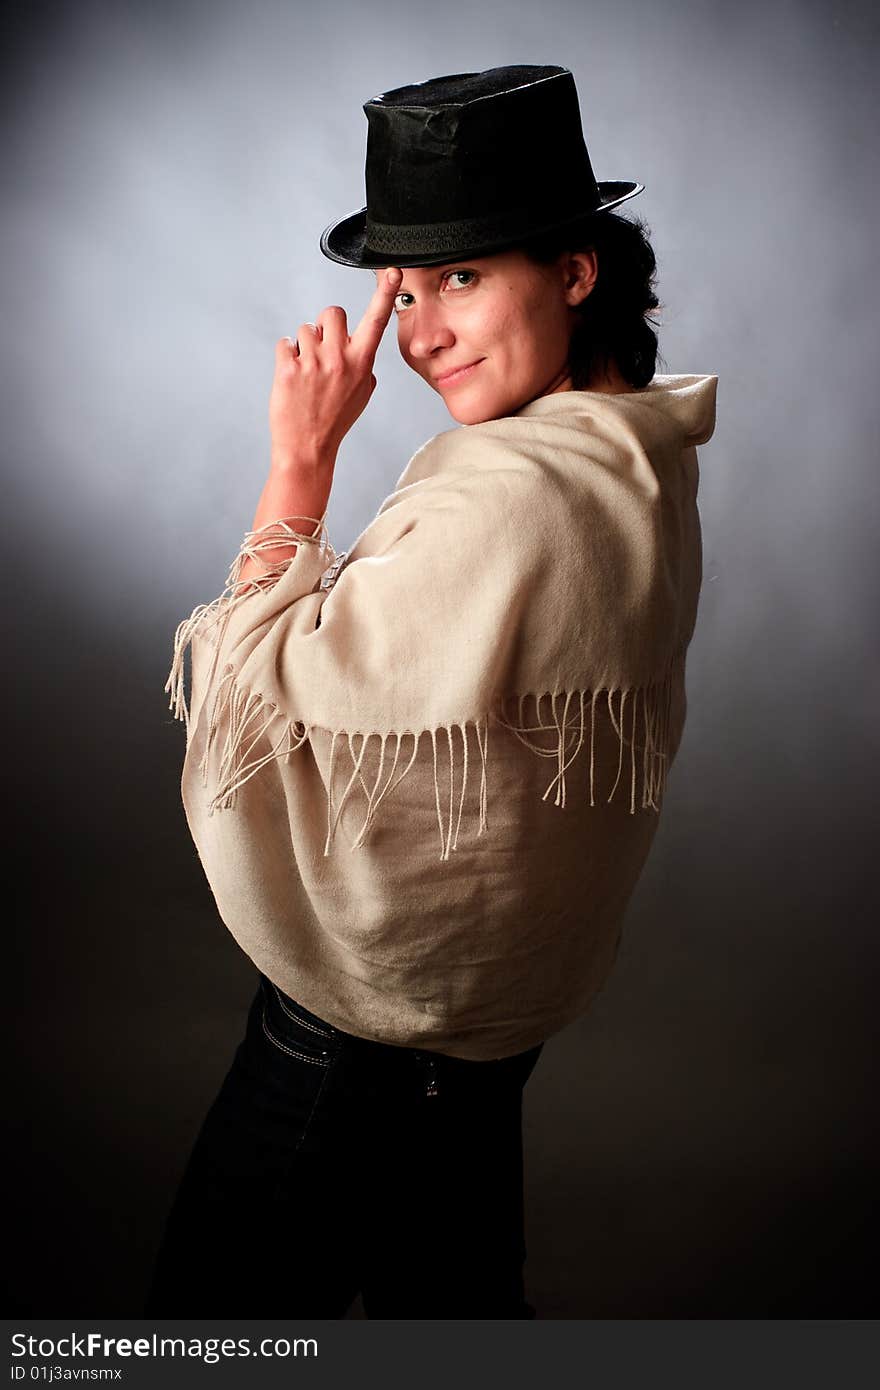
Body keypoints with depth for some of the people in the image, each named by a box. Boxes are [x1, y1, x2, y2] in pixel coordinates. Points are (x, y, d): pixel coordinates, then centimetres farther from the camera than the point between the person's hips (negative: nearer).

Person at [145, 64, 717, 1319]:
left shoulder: (513, 501, -31)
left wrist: (302, 459, -16)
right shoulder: (636, 462, 2)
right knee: (455, 1295, 29)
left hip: (373, 1011, -9)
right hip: (498, 988, 10)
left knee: (222, 1300, 14)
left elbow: (269, 688, -20)